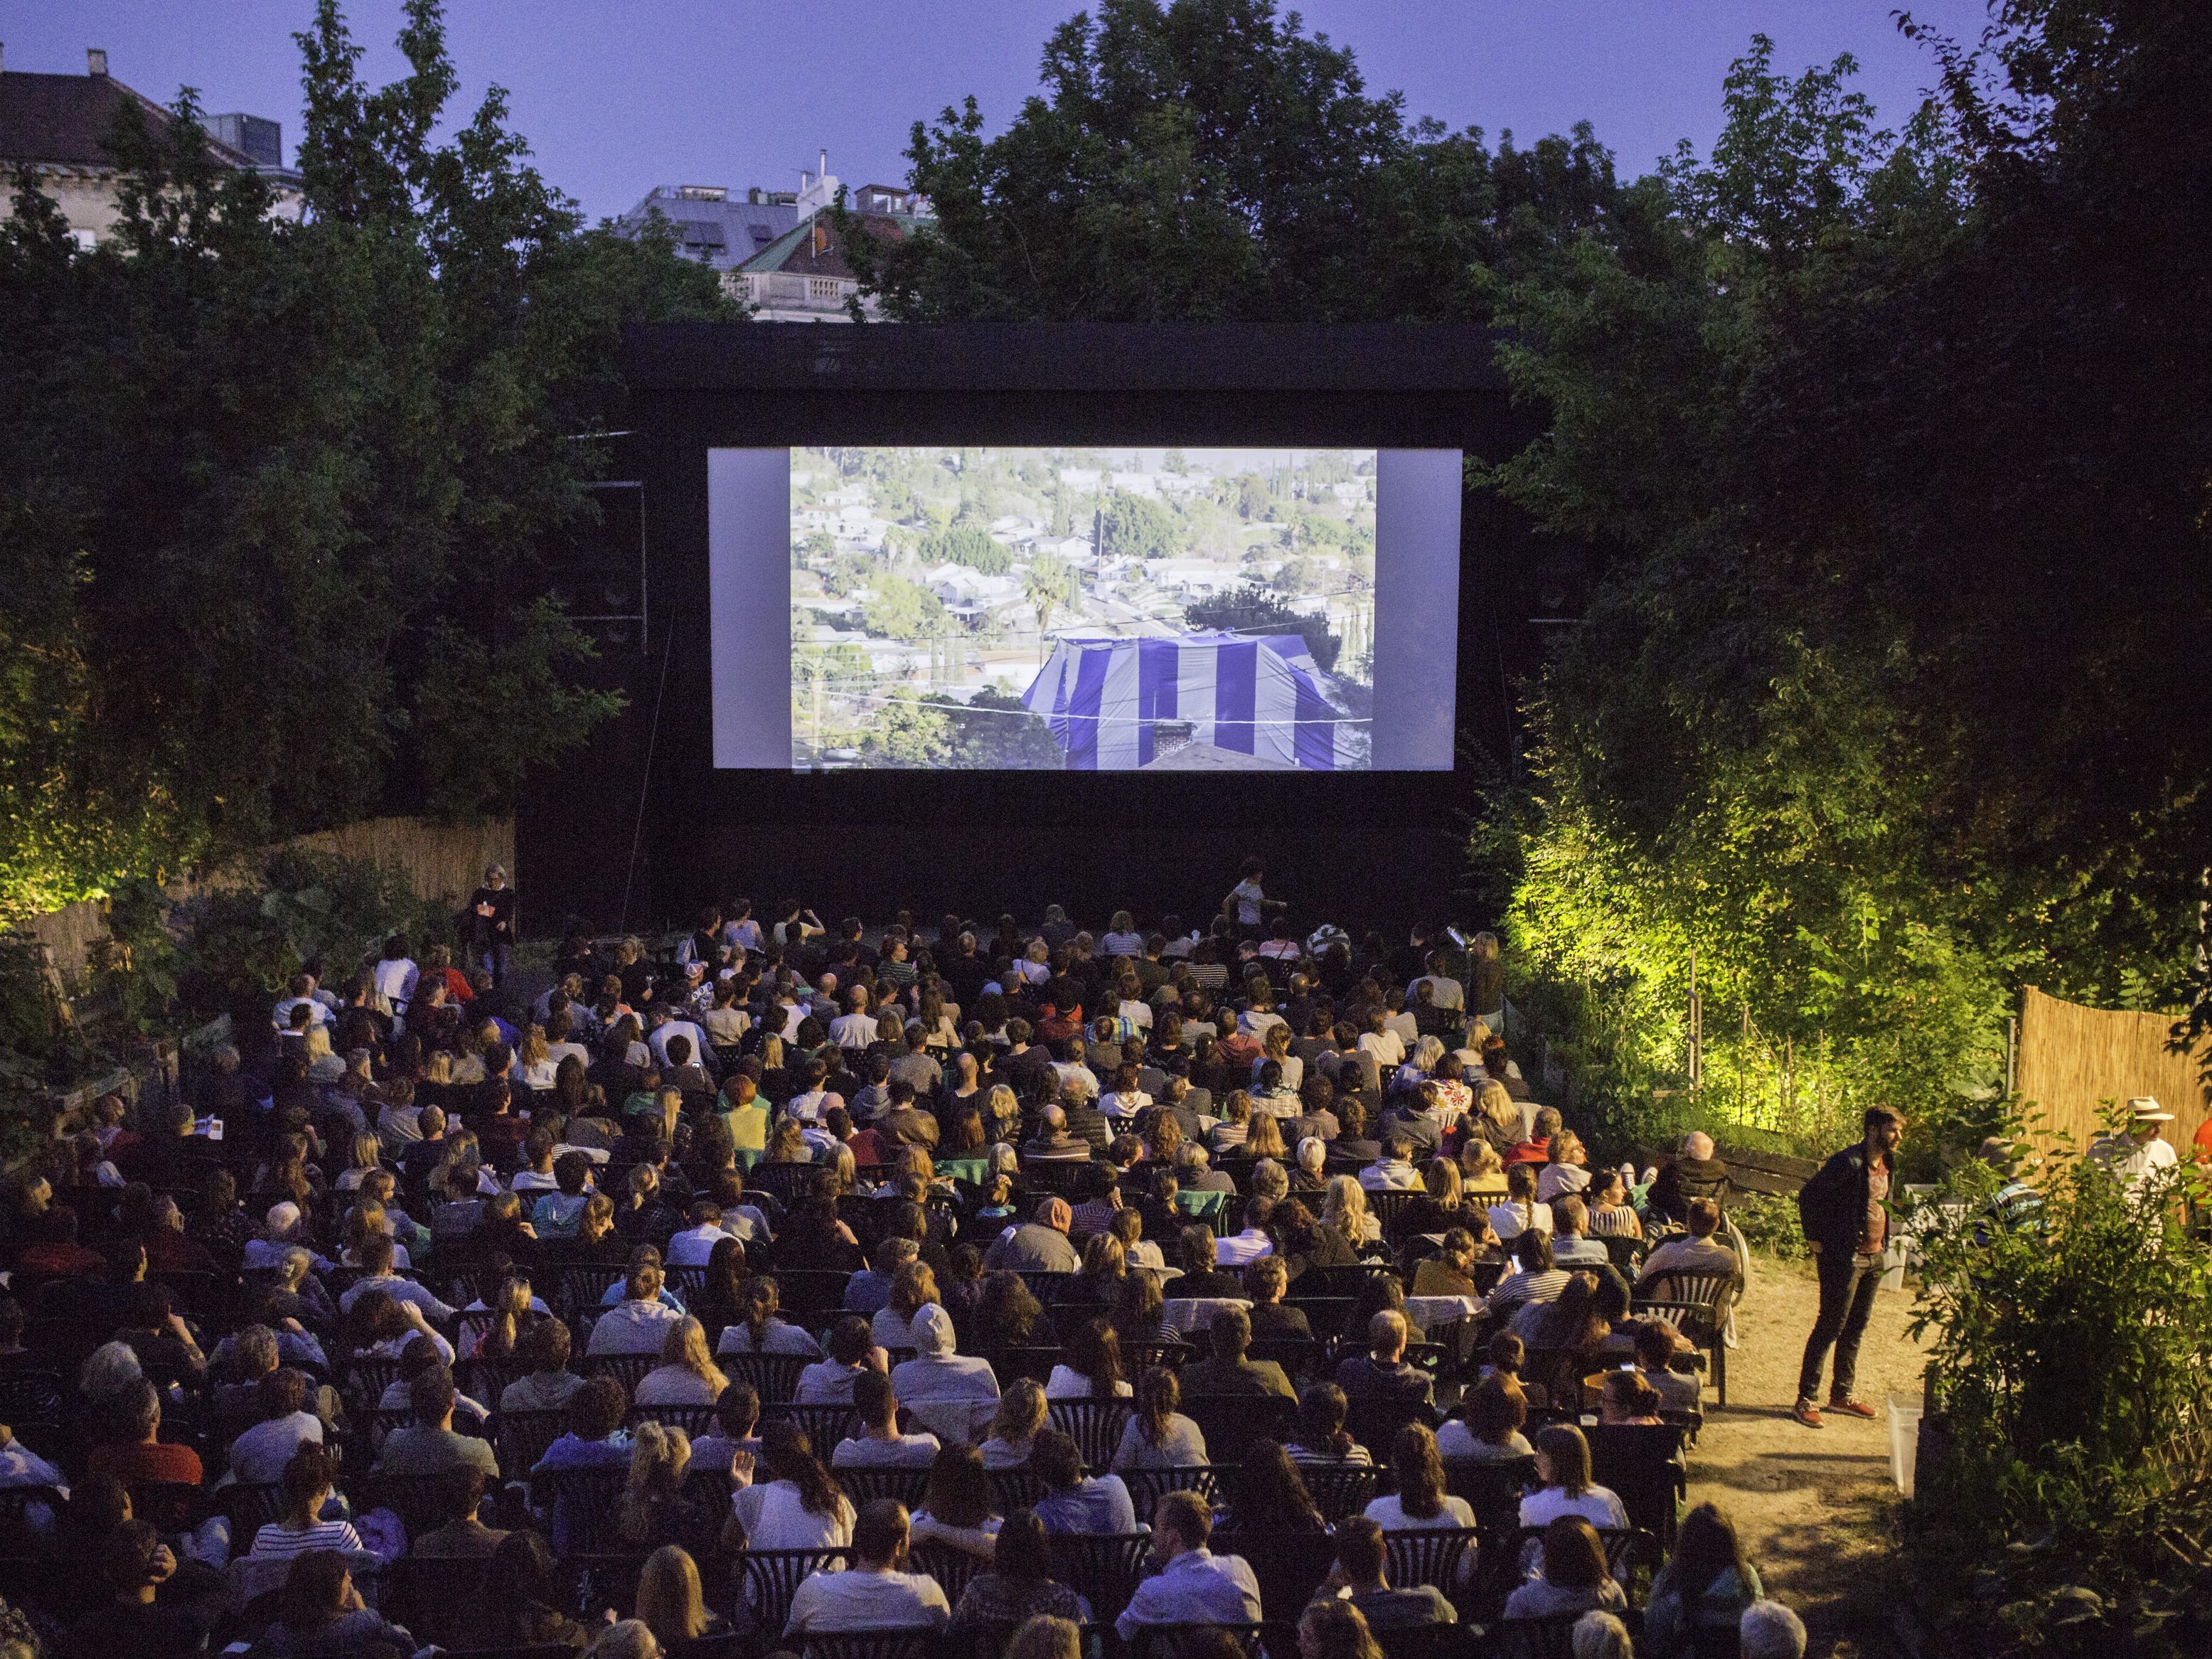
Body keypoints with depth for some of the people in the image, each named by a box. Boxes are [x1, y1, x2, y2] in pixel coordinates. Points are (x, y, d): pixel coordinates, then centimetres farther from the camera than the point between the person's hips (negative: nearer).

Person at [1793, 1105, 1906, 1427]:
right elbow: (1809, 1194, -17)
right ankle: (1806, 1401, 0)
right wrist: (1815, 1240, -14)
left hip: (1873, 1257, 8)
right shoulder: (1849, 1162, -19)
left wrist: (1883, 1243, 15)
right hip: (1844, 1257, -8)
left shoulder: (1886, 1164, 8)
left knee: (1856, 1327, 15)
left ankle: (1842, 1394, 27)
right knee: (1830, 1326, -5)